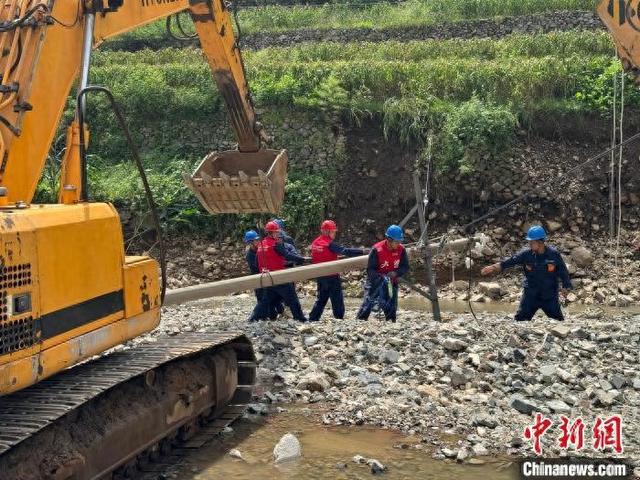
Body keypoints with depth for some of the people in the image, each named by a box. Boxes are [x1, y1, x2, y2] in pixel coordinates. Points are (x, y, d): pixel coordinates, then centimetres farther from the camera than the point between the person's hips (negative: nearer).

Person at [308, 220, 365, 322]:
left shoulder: (315, 243, 6)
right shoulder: (330, 244, -17)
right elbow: (345, 251, -22)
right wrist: (362, 251, -19)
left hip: (320, 276, 8)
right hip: (331, 276, -8)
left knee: (321, 299, 19)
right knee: (337, 301, 1)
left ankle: (312, 319, 19)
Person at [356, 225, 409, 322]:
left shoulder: (401, 250, -10)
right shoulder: (377, 249, -21)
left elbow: (405, 267, -3)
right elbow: (370, 270, -19)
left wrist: (395, 273, -22)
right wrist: (382, 277, -34)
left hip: (391, 283, 4)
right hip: (376, 281, -4)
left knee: (391, 308, 8)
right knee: (368, 304, -12)